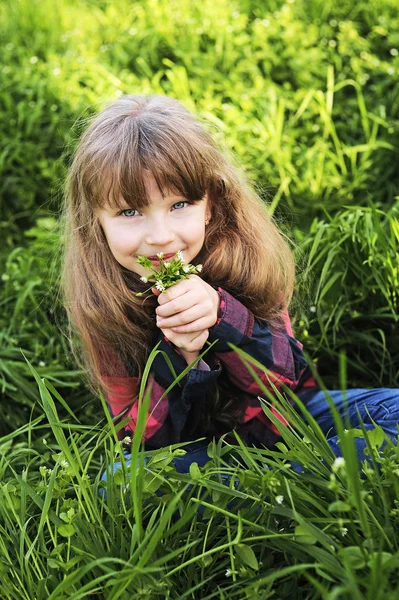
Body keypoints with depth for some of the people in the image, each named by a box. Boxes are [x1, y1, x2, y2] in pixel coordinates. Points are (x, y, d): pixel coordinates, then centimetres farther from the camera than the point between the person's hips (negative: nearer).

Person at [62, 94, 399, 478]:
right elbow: (141, 437, -16)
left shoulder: (243, 257, -18)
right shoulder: (103, 307, -19)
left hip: (278, 419, 2)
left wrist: (222, 315, -34)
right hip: (193, 444, -1)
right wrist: (177, 357, -35)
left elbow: (282, 377, -15)